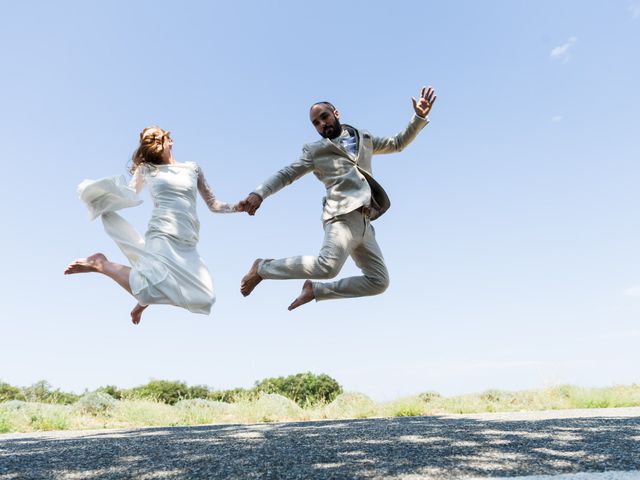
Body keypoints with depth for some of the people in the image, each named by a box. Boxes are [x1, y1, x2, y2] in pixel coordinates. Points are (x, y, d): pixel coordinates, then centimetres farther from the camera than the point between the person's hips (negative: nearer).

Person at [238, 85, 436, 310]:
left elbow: (398, 143, 31)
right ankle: (263, 268, -11)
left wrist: (419, 117, 18)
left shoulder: (364, 138, 26)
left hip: (363, 222, 6)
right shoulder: (315, 150, 14)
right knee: (328, 266, -31)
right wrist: (259, 193, -8)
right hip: (344, 215, -6)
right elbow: (285, 175, 8)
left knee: (378, 281, 3)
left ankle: (315, 290, 9)